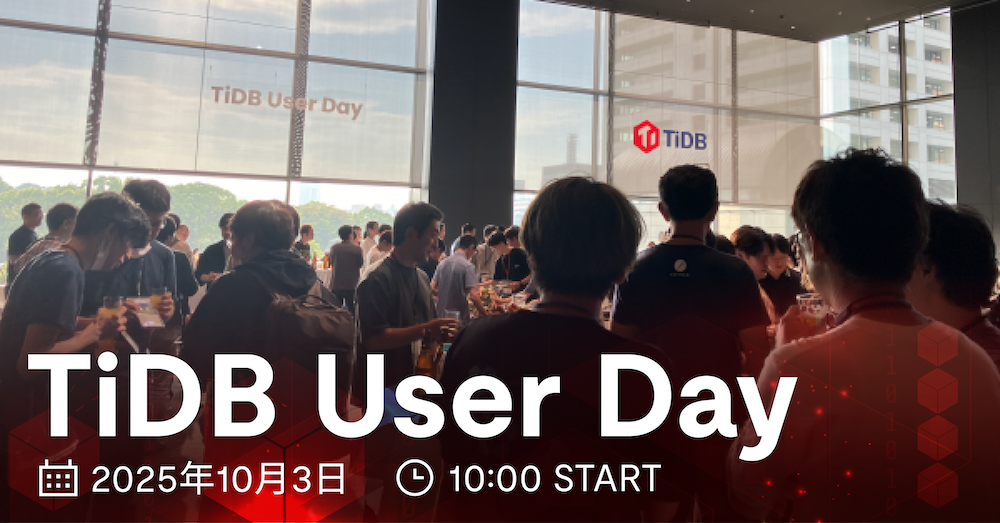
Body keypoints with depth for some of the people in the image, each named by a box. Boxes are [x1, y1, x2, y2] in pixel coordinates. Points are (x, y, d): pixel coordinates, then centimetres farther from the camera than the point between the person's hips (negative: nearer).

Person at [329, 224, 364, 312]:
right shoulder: (357, 249, -10)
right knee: (352, 309, 6)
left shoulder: (334, 248, -4)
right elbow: (361, 264, 3)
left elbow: (331, 263, 9)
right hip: (352, 285, -1)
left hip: (336, 285, 2)